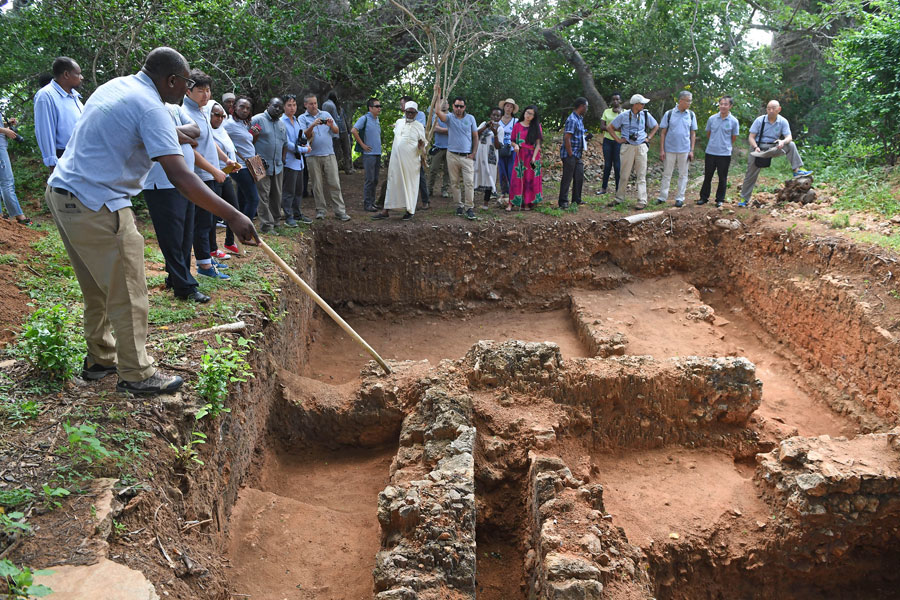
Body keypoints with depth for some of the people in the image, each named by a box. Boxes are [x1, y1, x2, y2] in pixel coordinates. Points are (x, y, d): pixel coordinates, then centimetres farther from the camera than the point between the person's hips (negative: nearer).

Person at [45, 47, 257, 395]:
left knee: (97, 287, 21)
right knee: (127, 294, 1)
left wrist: (176, 136, 38)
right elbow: (179, 177, -25)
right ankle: (136, 374, 10)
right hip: (96, 207, -10)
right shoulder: (150, 107, -15)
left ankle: (100, 359, 33)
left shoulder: (115, 86, 13)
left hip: (61, 194, 10)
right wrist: (232, 216, -27)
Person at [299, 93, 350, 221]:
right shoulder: (302, 118, 6)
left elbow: (336, 131, 7)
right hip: (313, 156, -1)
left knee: (334, 183, -2)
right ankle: (320, 210, 11)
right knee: (317, 184, 2)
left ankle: (340, 211, -1)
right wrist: (312, 126, -23)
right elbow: (304, 135, -7)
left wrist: (331, 125, -14)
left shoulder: (326, 114, 12)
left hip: (329, 154, 1)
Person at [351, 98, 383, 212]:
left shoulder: (377, 120, 14)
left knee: (375, 180, 11)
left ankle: (372, 202, 19)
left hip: (378, 153, 7)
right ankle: (367, 203, 0)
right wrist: (362, 144, -16)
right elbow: (353, 131, -20)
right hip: (369, 154, -7)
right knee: (370, 179, -6)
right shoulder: (364, 119, -10)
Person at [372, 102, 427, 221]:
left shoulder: (419, 126, 0)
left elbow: (422, 144, 2)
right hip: (396, 159, 4)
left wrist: (421, 146, -21)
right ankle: (386, 211, 9)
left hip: (411, 161, -4)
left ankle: (409, 210, 13)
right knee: (393, 183, 5)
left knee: (410, 184, 2)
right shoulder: (399, 122, 11)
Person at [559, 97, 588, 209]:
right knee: (567, 178, -3)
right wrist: (570, 154, -20)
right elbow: (567, 138, -22)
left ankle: (576, 200, 23)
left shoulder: (579, 119, 15)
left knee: (579, 177, 13)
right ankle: (563, 202, 4)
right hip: (570, 155, -10)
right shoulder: (572, 120, -16)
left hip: (577, 155, 10)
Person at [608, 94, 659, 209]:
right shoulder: (624, 116, -3)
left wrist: (649, 138, 9)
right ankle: (619, 198, 19)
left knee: (641, 175, -2)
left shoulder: (645, 115, 4)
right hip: (627, 147, -1)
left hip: (641, 147, 1)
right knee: (624, 175, 6)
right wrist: (618, 139, 0)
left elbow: (656, 126, 20)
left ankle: (642, 201, -2)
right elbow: (610, 127, 4)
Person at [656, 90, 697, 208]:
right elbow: (663, 132, 0)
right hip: (670, 150, -2)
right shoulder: (669, 113, -2)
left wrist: (692, 150, 1)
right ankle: (662, 197, 12)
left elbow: (693, 133, 7)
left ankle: (680, 198, 12)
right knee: (666, 174, 5)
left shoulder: (691, 115, 4)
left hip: (684, 150, 2)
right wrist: (661, 150, -6)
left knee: (683, 175, 5)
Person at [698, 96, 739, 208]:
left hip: (725, 153, -2)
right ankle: (704, 197, 20)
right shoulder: (712, 118, 0)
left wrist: (725, 145, 9)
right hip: (711, 152, 2)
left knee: (722, 178, 6)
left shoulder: (733, 121, -5)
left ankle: (720, 199, 16)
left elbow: (734, 138, 5)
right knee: (707, 176, 9)